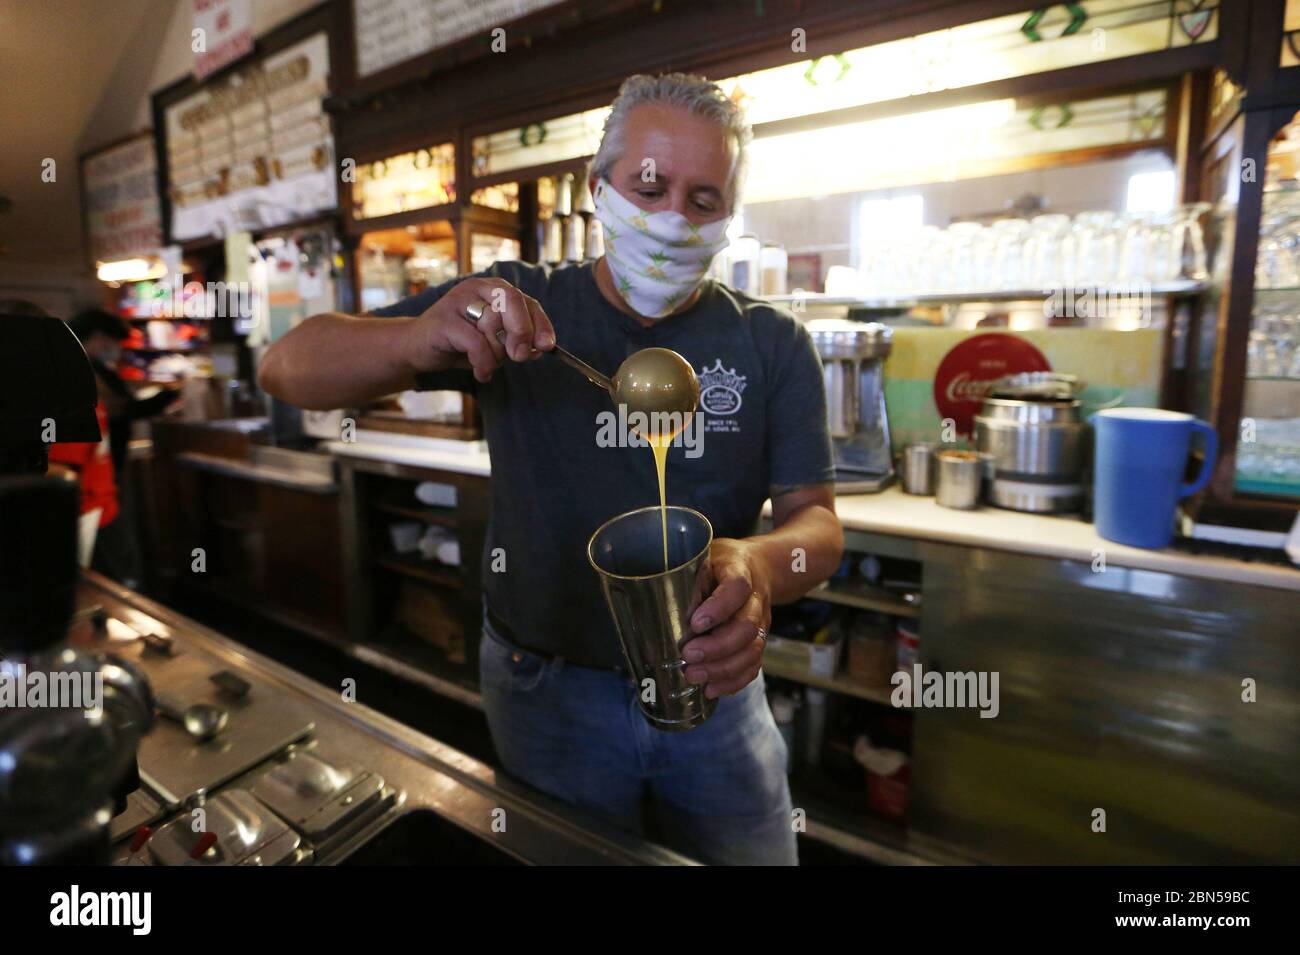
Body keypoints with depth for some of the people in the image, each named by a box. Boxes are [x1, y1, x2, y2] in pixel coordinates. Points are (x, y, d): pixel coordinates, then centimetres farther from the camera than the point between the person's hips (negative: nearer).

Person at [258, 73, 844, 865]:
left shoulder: (773, 345, -6)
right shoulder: (515, 307, -9)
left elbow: (816, 519, -9)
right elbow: (289, 368, -11)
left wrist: (760, 565, -34)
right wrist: (414, 341, -35)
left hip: (712, 683, 1)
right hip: (548, 688, 0)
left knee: (752, 851, 19)